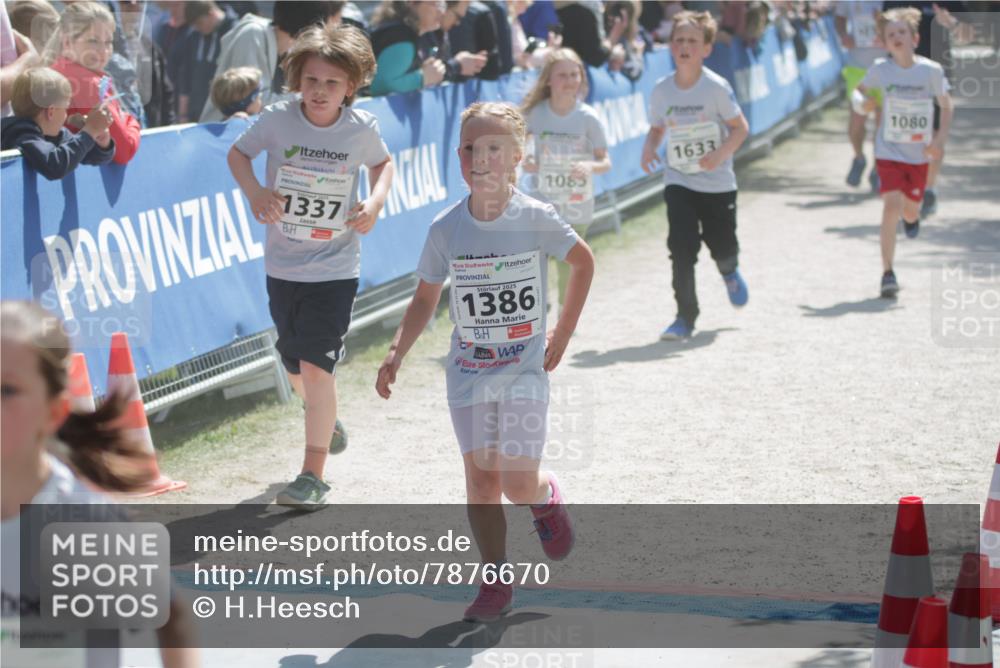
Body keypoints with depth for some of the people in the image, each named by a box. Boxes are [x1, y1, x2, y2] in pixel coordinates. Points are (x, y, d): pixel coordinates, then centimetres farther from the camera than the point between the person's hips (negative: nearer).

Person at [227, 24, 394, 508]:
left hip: (335, 268, -3)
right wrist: (254, 192, -13)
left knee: (316, 367, -14)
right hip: (282, 264, 3)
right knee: (296, 368, 16)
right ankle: (324, 417, 52)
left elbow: (382, 163, 11)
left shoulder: (362, 130, -9)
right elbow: (238, 152, 6)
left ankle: (314, 475, -7)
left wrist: (375, 203, -8)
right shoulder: (277, 120, -10)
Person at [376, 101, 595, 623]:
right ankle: (496, 581, 11)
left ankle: (546, 497, 28)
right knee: (480, 480, -2)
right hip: (468, 370, 2)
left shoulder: (536, 219, -10)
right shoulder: (446, 228, -4)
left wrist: (562, 335, 5)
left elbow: (583, 262, 6)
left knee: (518, 485, -8)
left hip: (524, 368, -2)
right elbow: (426, 299, 7)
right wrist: (397, 353, -5)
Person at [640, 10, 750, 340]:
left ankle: (729, 271, 47)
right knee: (682, 248, -12)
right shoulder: (661, 90, -3)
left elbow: (740, 127, -8)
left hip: (718, 183, -1)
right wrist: (649, 148, -10)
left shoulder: (716, 87, -13)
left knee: (722, 246, 8)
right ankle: (685, 317, -2)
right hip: (678, 181, 1)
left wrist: (720, 153, -24)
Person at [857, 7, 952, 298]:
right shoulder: (880, 69, -8)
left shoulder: (931, 70, -8)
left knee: (909, 211, 12)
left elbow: (946, 105, 4)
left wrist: (940, 138, -6)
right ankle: (887, 273, -11)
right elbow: (860, 90, 13)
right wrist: (865, 101, -8)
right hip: (889, 152, -2)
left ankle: (912, 216, 54)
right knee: (892, 205, -18)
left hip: (919, 154, 2)